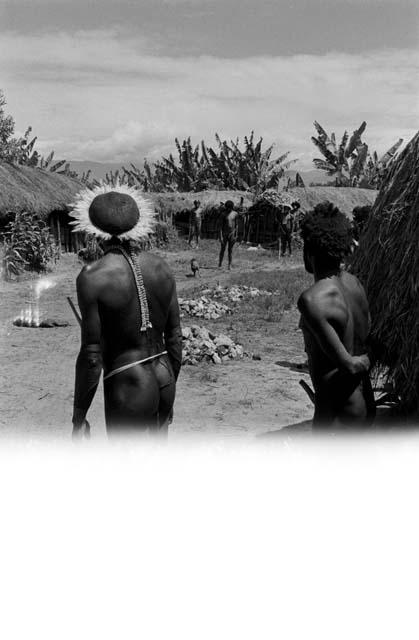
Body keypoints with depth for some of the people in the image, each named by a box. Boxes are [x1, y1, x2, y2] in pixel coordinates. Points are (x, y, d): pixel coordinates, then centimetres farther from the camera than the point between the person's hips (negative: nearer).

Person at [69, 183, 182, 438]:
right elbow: (175, 337, 7)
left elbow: (91, 355, -16)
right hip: (163, 380, 7)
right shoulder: (161, 267, 1)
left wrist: (78, 416, -6)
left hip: (127, 387, -6)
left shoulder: (93, 276, -16)